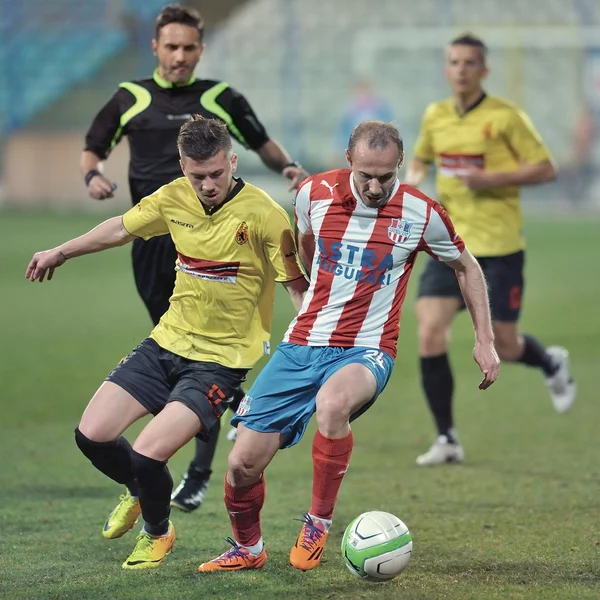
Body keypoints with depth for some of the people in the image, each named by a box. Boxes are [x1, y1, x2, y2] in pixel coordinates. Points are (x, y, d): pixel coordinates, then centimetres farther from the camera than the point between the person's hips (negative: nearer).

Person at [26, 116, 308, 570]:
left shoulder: (262, 214, -19)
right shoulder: (174, 199, -3)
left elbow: (299, 285, -12)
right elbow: (122, 229, 16)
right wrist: (60, 253, 27)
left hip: (222, 359, -5)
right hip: (167, 343, 5)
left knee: (149, 453, -18)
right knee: (93, 435, -2)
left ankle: (158, 533, 16)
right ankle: (139, 492, 33)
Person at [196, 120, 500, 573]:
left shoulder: (420, 214, -8)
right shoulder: (315, 193, -3)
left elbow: (466, 267, 10)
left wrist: (485, 341, 8)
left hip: (366, 351, -3)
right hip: (301, 346, 3)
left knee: (332, 403, -39)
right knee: (243, 464, -4)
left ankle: (319, 522, -18)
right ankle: (248, 548, 28)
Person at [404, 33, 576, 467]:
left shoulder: (505, 117, -9)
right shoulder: (435, 117, 7)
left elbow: (546, 169, -8)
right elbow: (420, 160, 26)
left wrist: (494, 178, -19)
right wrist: (411, 184, 3)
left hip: (499, 247, -4)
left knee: (504, 348, 2)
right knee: (430, 335, -12)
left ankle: (552, 364, 39)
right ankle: (447, 440, -2)